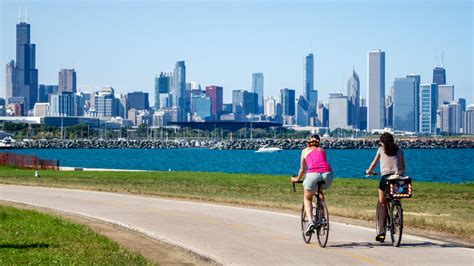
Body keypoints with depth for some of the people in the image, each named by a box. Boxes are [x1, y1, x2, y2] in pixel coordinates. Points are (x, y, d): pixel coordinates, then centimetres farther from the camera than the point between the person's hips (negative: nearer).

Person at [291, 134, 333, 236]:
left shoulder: (305, 151, 22)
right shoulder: (322, 150, 29)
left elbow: (302, 170, 26)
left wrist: (297, 179, 44)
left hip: (313, 174, -3)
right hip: (327, 174, 3)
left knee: (307, 198, 20)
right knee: (320, 191, 36)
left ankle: (311, 221, -3)